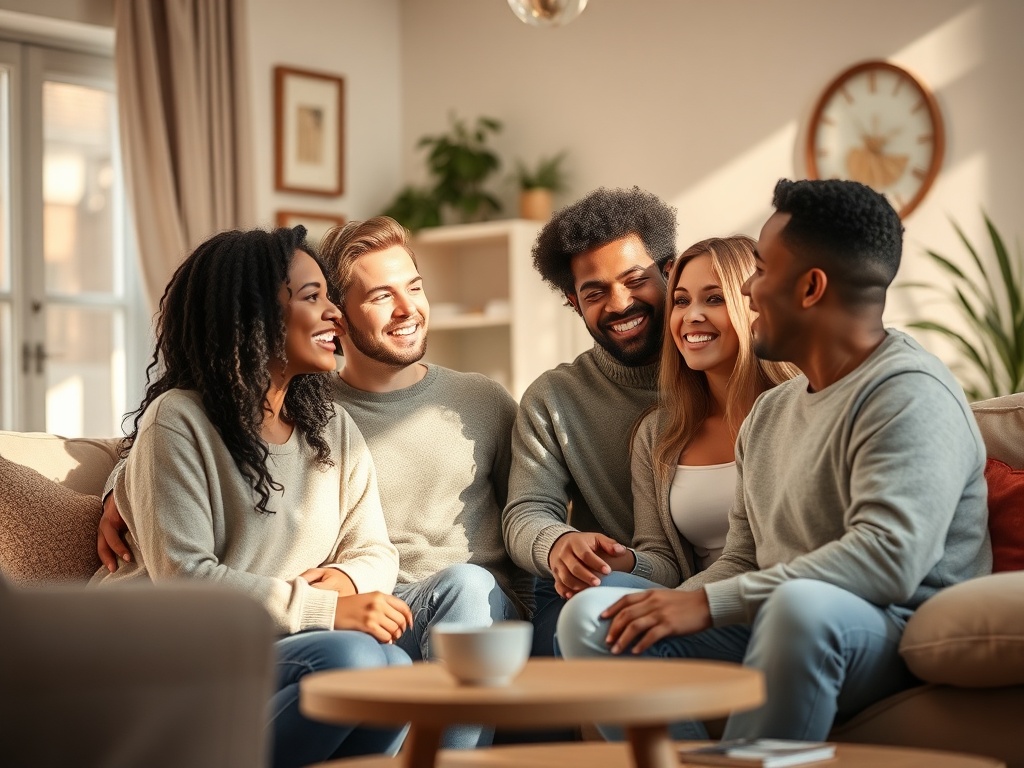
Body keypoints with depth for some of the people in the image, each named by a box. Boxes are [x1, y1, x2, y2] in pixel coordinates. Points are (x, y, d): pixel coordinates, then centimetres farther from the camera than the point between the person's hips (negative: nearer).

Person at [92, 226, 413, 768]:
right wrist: (326, 609, -24)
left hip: (281, 648, 6)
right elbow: (183, 575, -17)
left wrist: (346, 578, -15)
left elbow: (374, 550, 10)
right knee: (350, 658, -30)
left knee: (395, 666, -25)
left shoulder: (334, 429, 13)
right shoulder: (178, 421, -8)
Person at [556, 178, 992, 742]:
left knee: (802, 603, -40)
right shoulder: (769, 412, 18)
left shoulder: (909, 395, -11)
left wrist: (709, 603, -24)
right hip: (774, 632, 8)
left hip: (895, 636, -8)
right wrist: (668, 606, -4)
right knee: (589, 618, -8)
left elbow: (890, 557, -25)